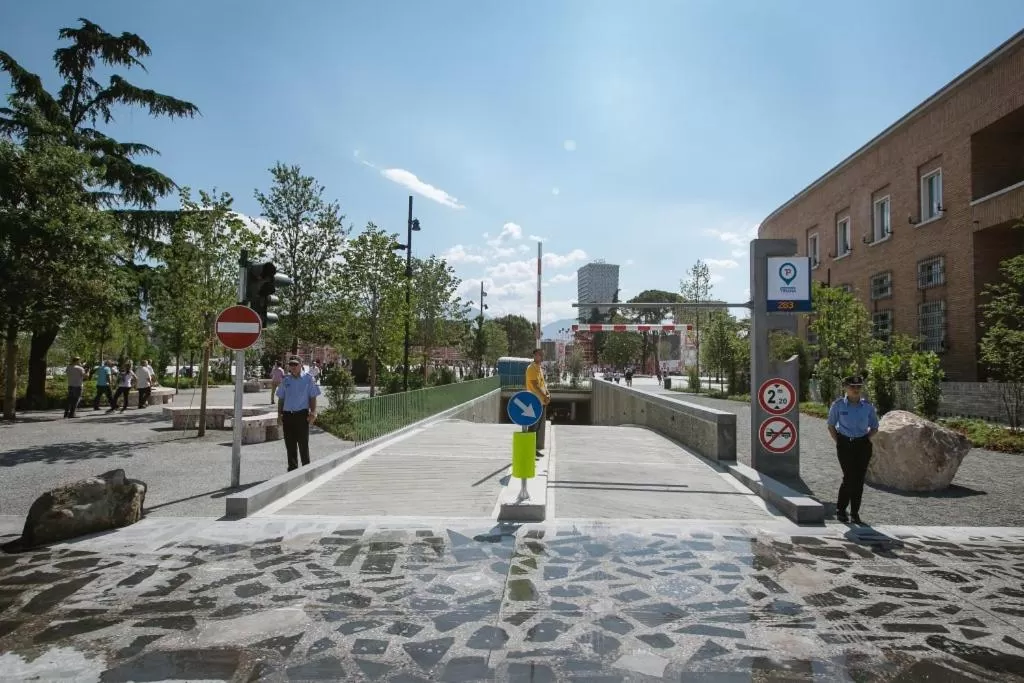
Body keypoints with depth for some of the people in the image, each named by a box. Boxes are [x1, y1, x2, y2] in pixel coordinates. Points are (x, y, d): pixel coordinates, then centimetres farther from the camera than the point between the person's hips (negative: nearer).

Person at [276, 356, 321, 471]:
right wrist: (279, 414, 9)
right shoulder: (286, 380, 11)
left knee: (303, 443, 0)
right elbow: (281, 398, 15)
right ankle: (292, 467, 20)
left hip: (302, 414, -4)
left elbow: (313, 397, 0)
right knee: (290, 444, 9)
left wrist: (313, 413, -8)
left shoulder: (308, 378, 1)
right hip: (287, 414, 4)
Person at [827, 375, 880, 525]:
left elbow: (874, 427, 13)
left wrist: (867, 440, 0)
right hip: (845, 444, -2)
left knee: (859, 479, 2)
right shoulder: (838, 404, -3)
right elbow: (831, 425, 7)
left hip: (863, 445, 2)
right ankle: (840, 509, 9)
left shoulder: (868, 406, 2)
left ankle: (855, 513, 13)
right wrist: (838, 442, 0)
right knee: (849, 477, -9)